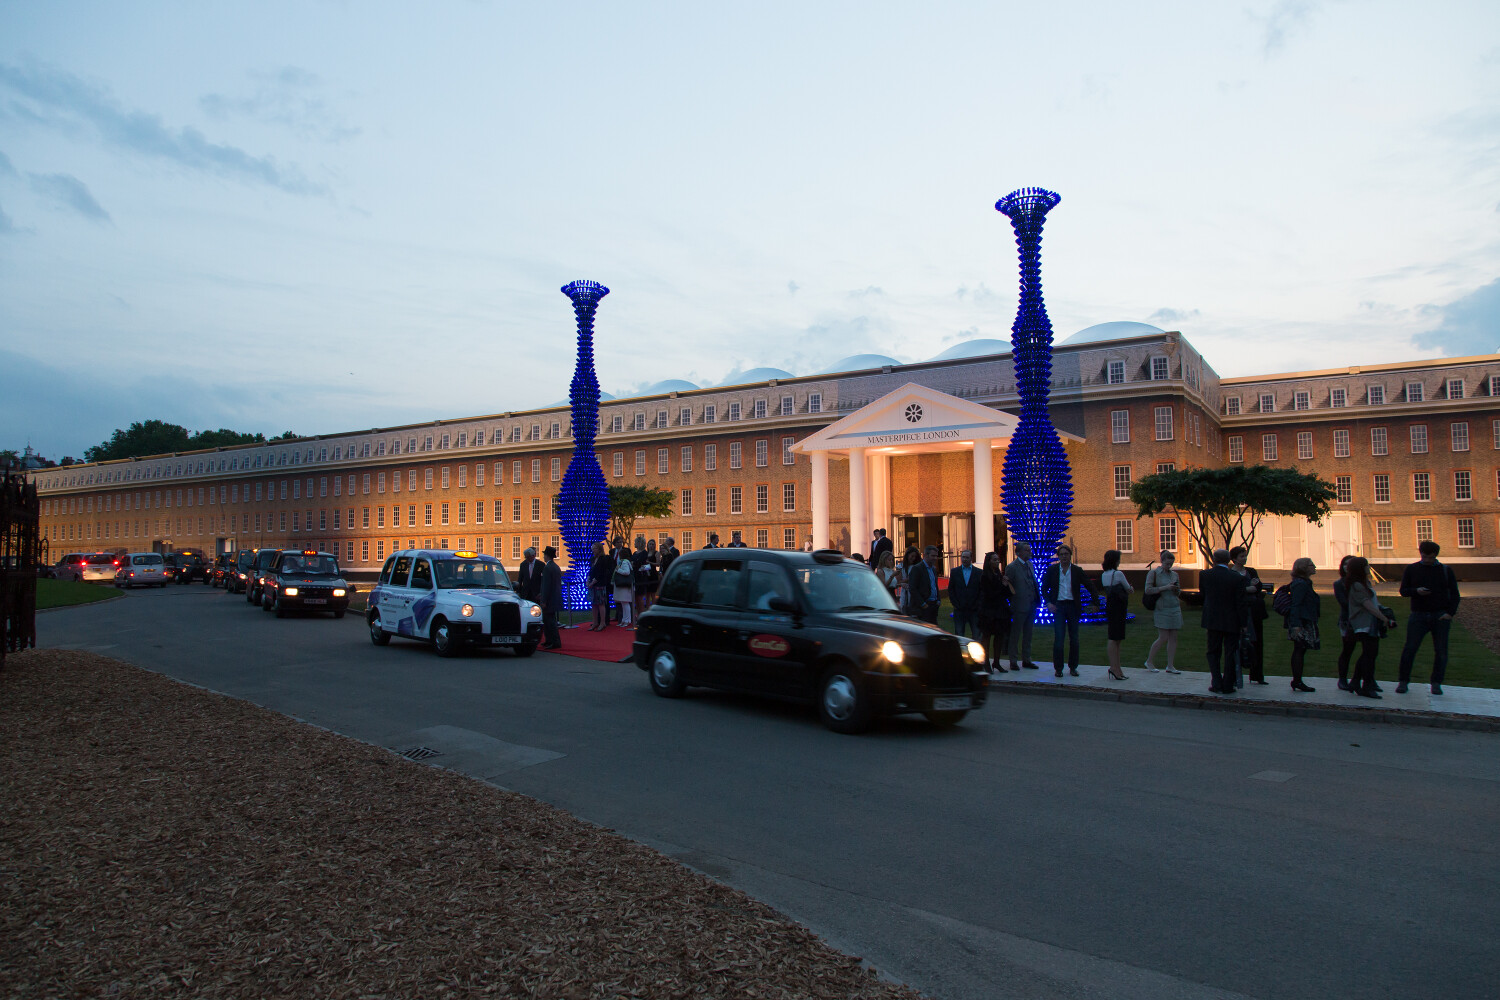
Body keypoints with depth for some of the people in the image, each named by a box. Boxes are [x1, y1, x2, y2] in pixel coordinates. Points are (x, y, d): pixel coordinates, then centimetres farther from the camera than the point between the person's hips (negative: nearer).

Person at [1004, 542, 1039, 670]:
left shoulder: (1029, 564, 11)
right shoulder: (1012, 567, -12)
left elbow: (1033, 582, 16)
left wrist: (1036, 602, 9)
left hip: (1031, 606, 7)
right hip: (1020, 606, -7)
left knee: (1028, 635, 14)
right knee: (1015, 634, 2)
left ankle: (1026, 660, 23)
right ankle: (1013, 661, 10)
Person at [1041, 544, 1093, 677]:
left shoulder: (1077, 570, 3)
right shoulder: (1052, 570, 3)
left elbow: (1089, 587, 6)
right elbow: (1044, 588, 7)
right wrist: (1048, 603, -7)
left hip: (1073, 606, 1)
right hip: (1058, 606, -1)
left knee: (1074, 638, 6)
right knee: (1058, 638, -6)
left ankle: (1073, 667, 18)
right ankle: (1058, 668, 3)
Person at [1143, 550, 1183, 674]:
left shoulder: (1174, 575, 13)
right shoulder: (1153, 573, -2)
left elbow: (1178, 593, 19)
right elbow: (1147, 590, -11)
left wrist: (1176, 590, -4)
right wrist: (1165, 587, -17)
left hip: (1175, 608, 5)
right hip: (1161, 609, -5)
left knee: (1173, 638, 2)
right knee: (1163, 638, -7)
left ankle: (1170, 666, 8)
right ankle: (1149, 661, 9)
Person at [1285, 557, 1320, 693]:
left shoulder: (1304, 583, 18)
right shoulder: (1301, 584, -15)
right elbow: (1296, 605, -22)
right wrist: (1296, 624, -26)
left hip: (1303, 623, 11)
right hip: (1302, 623, -11)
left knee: (1299, 651, 11)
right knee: (1300, 650, -8)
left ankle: (1296, 681, 15)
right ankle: (1297, 681, -6)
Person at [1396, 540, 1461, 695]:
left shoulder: (1445, 571, 7)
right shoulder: (1411, 570, 7)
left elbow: (1454, 594, 6)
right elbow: (1403, 591, 5)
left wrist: (1450, 612, -7)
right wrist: (1416, 591, -16)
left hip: (1441, 616, 1)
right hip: (1419, 615, -1)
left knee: (1441, 651, -1)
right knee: (1409, 648, -9)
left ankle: (1436, 684, 11)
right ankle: (1403, 681, 0)